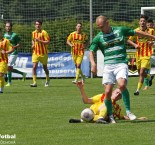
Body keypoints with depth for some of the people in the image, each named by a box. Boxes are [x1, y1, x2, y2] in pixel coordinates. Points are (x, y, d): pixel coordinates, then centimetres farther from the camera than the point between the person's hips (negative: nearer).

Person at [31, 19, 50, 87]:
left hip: (43, 53, -3)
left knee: (45, 67, 12)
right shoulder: (33, 33, 7)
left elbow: (48, 42, -14)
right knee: (34, 67, -12)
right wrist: (33, 45, 6)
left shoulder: (44, 32, -9)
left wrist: (40, 41, -25)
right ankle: (34, 82, -14)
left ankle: (47, 80, 35)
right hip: (35, 53, 3)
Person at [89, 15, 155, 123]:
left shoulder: (120, 30, 6)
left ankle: (128, 111, -14)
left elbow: (137, 33, 16)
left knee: (122, 85, -27)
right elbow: (91, 51, 2)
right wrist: (93, 63, -19)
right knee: (108, 91, -9)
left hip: (121, 64, -2)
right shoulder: (98, 38, 6)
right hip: (108, 66, 2)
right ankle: (110, 116, 11)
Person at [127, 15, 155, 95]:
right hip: (138, 54, 3)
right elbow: (129, 40, 6)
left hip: (147, 55, -3)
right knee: (140, 73, 15)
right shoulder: (136, 31, -3)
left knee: (142, 73, -14)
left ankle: (138, 90, -7)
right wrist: (135, 45, -12)